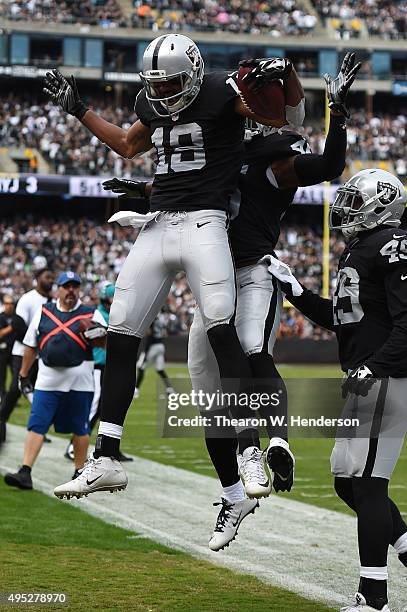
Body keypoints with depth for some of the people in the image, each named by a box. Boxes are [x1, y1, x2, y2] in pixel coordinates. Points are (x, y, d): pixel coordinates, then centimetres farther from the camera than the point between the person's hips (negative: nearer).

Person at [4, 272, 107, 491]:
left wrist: (98, 333, -23)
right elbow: (31, 346, 16)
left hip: (79, 381, -1)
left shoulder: (91, 314, 5)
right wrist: (24, 374, 16)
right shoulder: (43, 312, 11)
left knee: (79, 429, 7)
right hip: (47, 380, 1)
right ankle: (25, 473, -10)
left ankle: (80, 472, 20)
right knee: (36, 426, -7)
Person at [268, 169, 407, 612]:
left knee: (366, 484, -9)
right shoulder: (355, 251, 18)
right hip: (364, 381, 10)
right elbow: (337, 317, 27)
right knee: (348, 482, 13)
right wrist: (293, 290, 19)